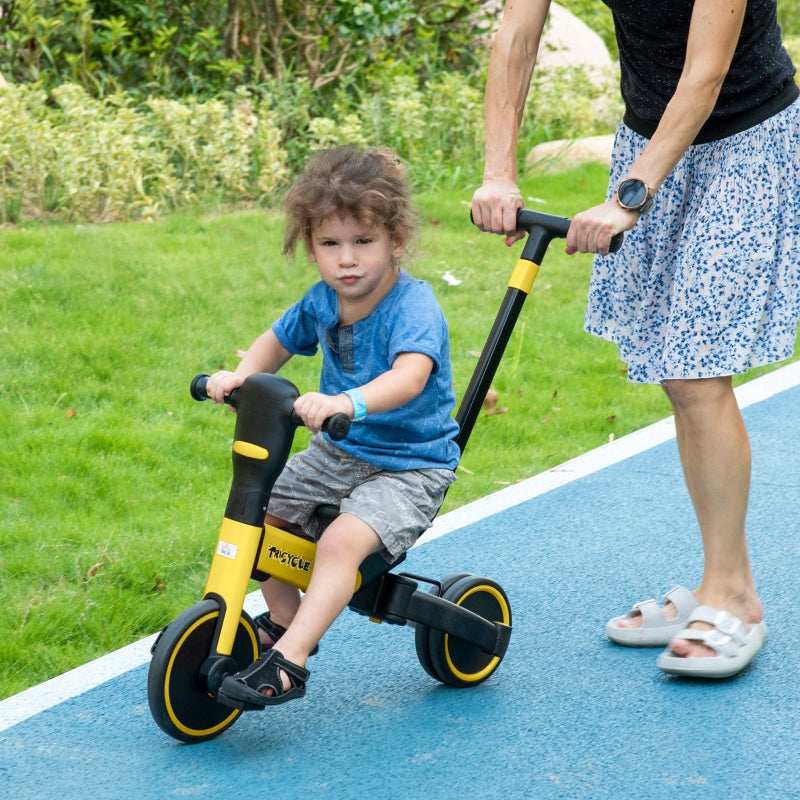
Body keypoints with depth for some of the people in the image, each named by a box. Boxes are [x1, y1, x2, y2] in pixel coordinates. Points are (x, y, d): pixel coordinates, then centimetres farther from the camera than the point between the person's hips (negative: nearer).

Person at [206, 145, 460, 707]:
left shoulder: (414, 307, -24)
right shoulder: (323, 300, -2)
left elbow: (409, 375, -44)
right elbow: (278, 342, 16)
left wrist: (348, 402, -62)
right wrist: (240, 375, -6)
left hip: (409, 465, -8)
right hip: (339, 453, 8)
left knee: (343, 540, -29)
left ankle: (287, 662, -27)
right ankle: (285, 617, 20)